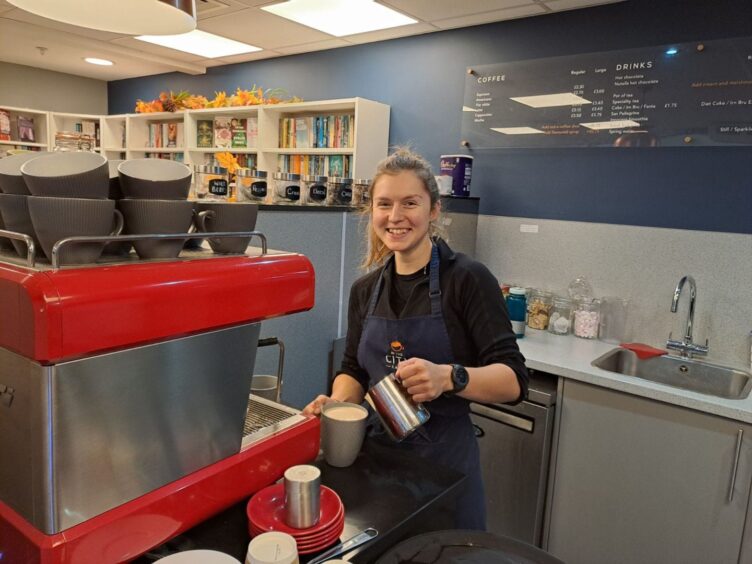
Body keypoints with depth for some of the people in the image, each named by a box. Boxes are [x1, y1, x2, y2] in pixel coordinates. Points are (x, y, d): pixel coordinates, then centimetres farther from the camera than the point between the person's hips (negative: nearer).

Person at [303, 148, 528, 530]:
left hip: (444, 459, -4)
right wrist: (338, 402, -9)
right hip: (378, 452, 5)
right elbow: (353, 369, 11)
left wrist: (450, 377, -34)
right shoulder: (365, 289, 3)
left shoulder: (468, 279, -13)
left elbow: (513, 381, -16)